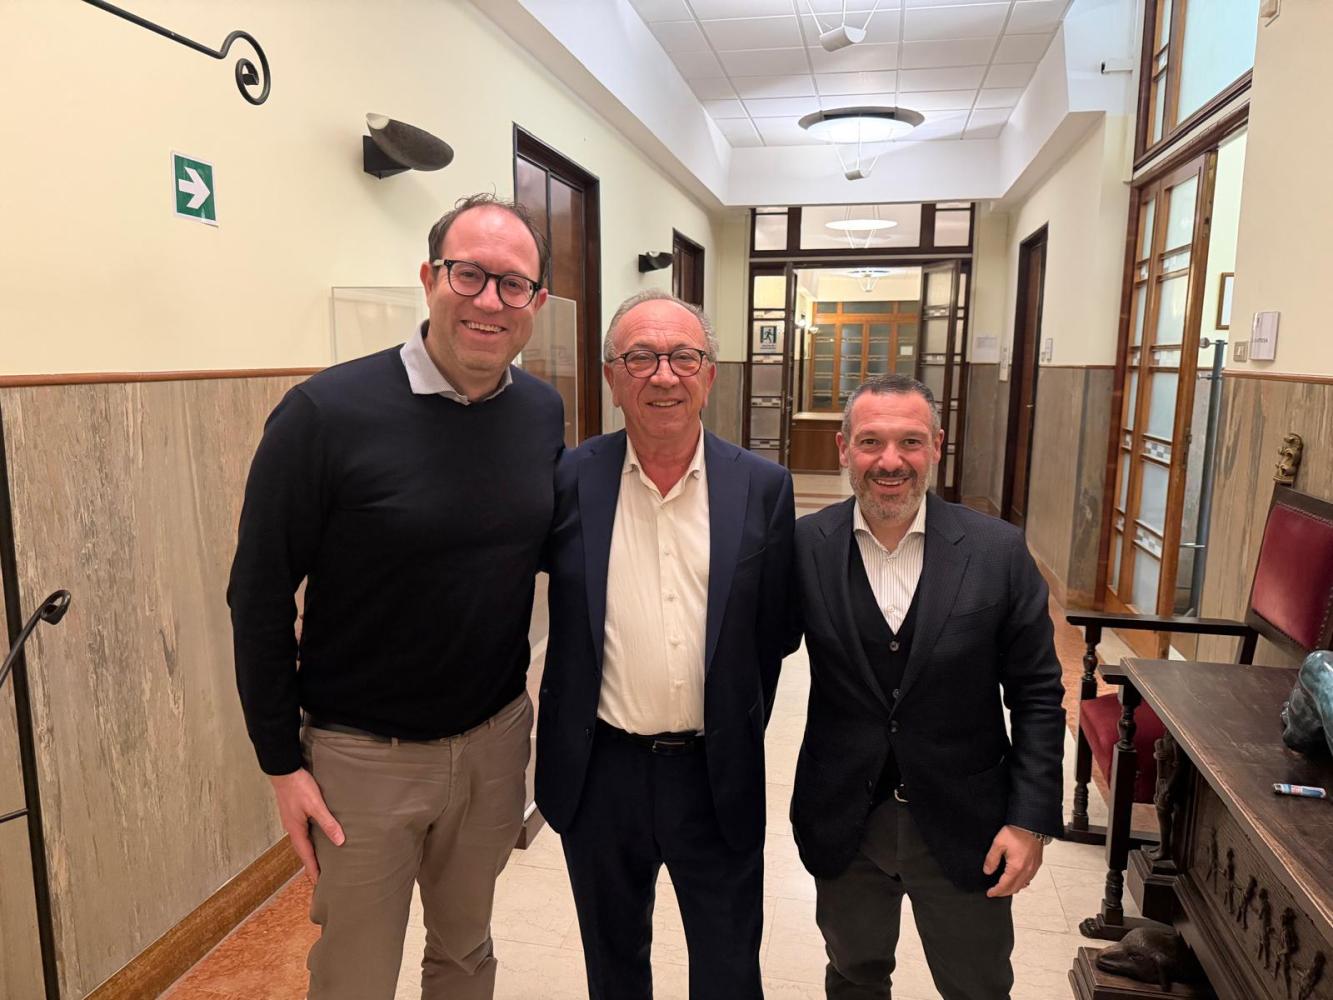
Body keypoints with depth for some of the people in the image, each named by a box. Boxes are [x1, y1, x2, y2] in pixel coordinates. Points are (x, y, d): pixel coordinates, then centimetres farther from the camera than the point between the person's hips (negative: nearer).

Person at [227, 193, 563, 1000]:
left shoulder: (543, 411, -4)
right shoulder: (326, 414, -19)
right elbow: (260, 597, -11)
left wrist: (532, 704, 8)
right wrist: (282, 760, -8)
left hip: (497, 739, 4)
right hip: (362, 754, -3)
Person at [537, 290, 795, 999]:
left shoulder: (762, 488, -6)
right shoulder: (569, 481, -8)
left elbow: (774, 630, 0)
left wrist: (739, 735, 4)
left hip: (716, 776, 0)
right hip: (598, 773, 1)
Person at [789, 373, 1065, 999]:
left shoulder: (998, 551, -11)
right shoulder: (804, 547, -10)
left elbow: (1036, 694, -5)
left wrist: (1031, 818, -8)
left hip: (963, 825, 0)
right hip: (844, 822, 1)